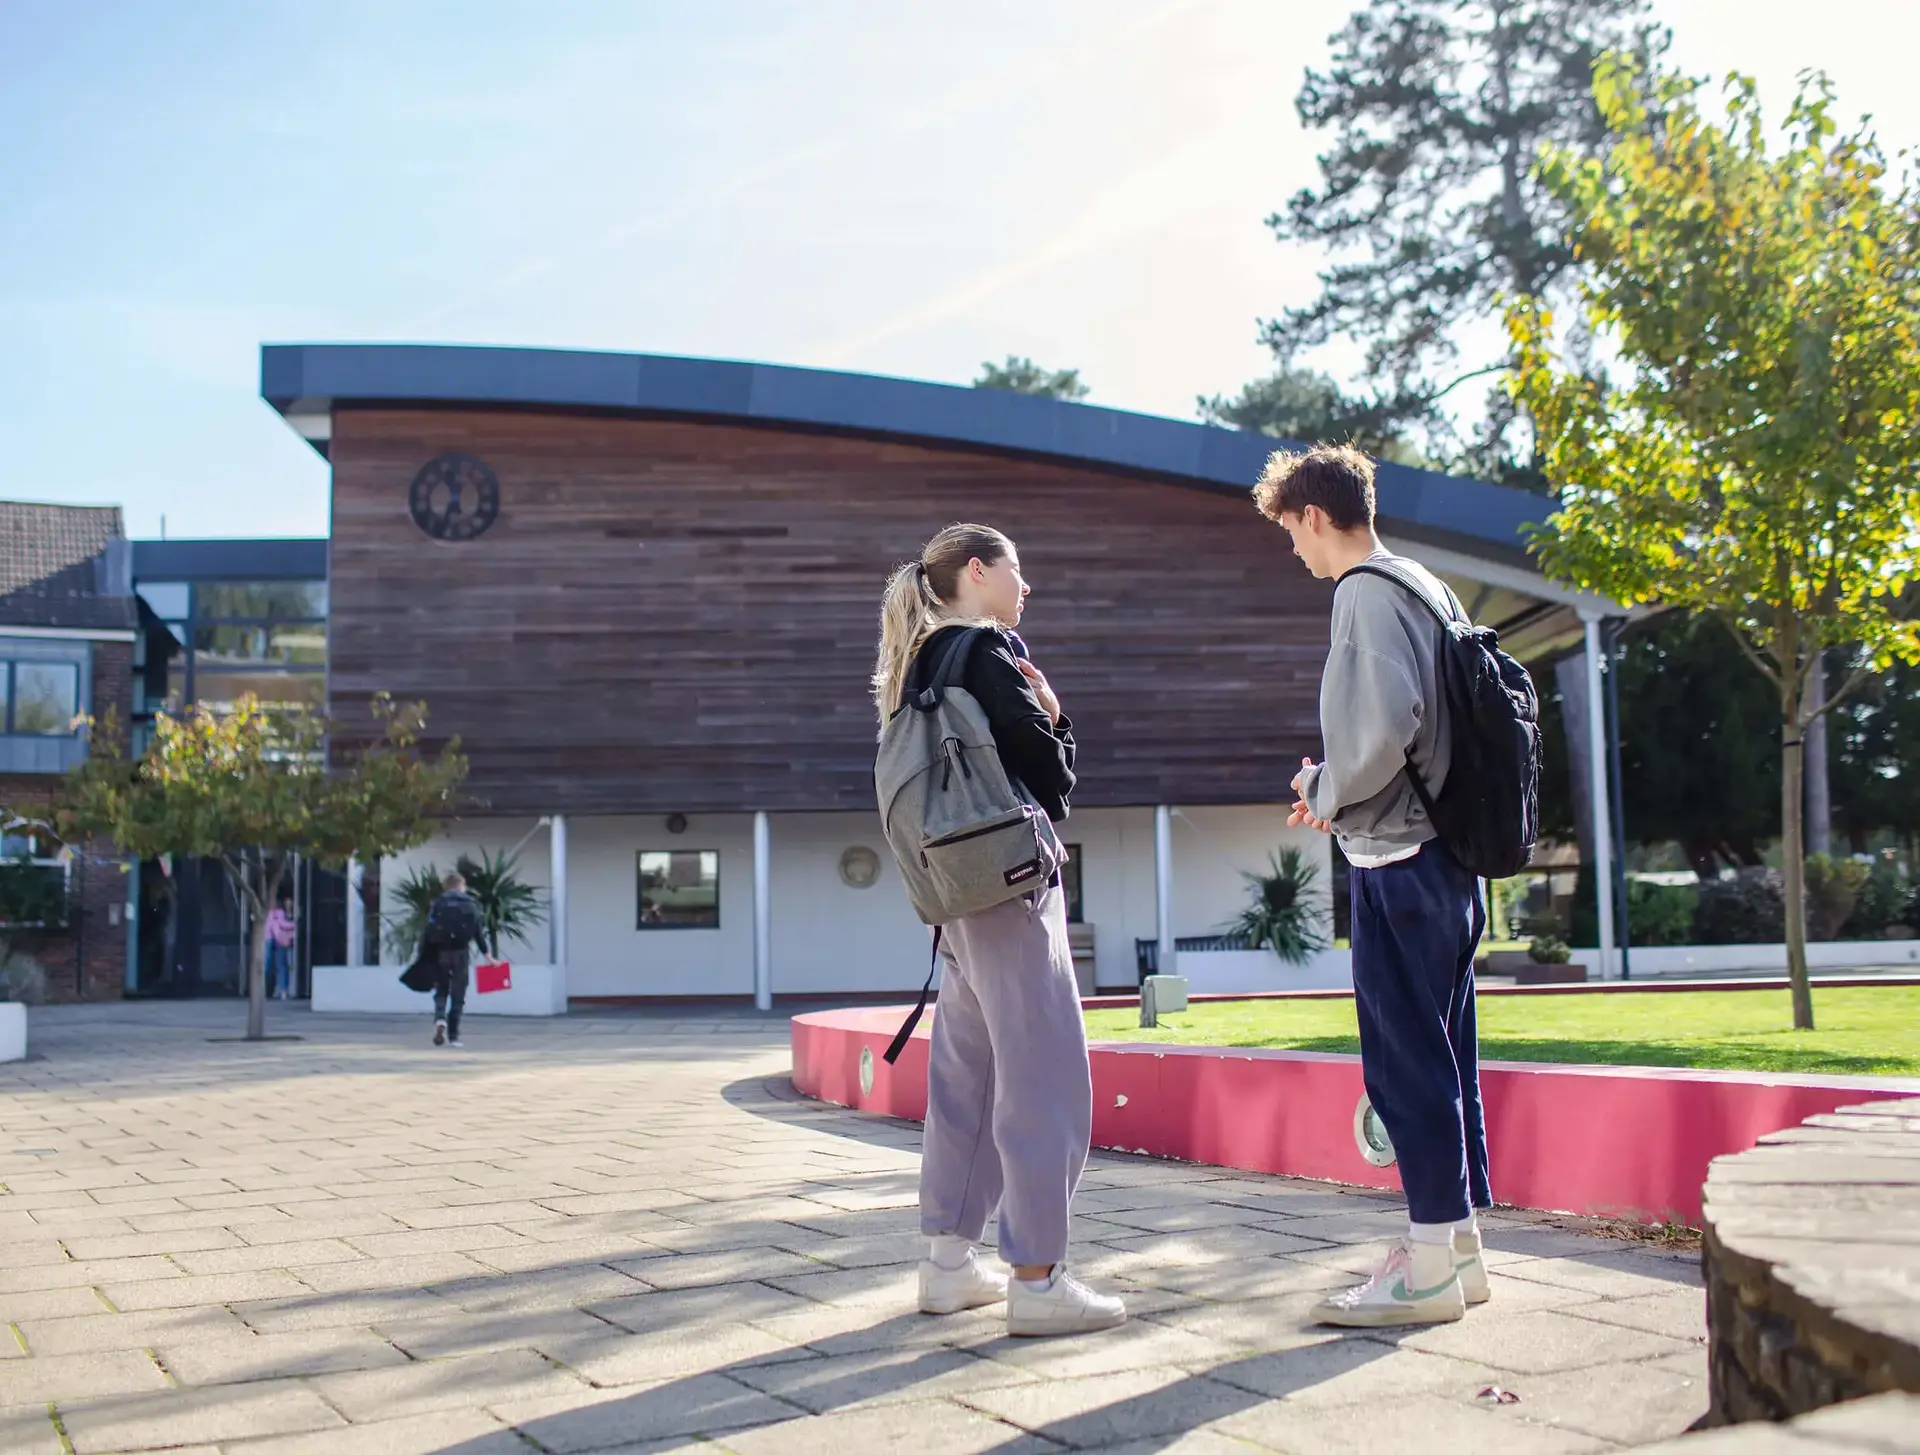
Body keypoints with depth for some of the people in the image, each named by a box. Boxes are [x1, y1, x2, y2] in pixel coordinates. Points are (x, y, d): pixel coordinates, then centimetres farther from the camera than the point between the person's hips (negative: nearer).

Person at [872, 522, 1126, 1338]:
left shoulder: (925, 661, 16)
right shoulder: (988, 651, -11)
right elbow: (1050, 770, -15)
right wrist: (1053, 719, 5)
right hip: (1010, 883, -10)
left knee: (967, 1078, 14)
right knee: (1047, 1082, -6)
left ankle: (949, 1262, 20)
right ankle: (1037, 1280, -5)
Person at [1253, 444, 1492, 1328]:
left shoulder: (1368, 593, -12)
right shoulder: (1428, 589, 17)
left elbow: (1382, 728, -24)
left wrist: (1325, 793, -7)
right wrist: (1337, 794, 15)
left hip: (1397, 862, -10)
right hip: (1444, 855, 10)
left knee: (1407, 1063, -6)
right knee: (1441, 1058, 13)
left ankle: (1429, 1269, -1)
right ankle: (1459, 1242, 20)